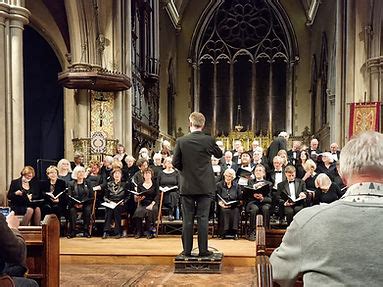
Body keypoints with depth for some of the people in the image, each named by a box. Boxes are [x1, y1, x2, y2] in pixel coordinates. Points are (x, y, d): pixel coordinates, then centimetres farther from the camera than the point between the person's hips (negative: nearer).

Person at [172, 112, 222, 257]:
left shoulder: (181, 141, -7)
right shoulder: (208, 140, -8)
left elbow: (175, 162, -3)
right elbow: (219, 154, 10)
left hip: (187, 185, 1)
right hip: (205, 185, 0)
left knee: (187, 219, 7)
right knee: (203, 218, 4)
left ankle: (187, 250, 11)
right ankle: (203, 249, 6)